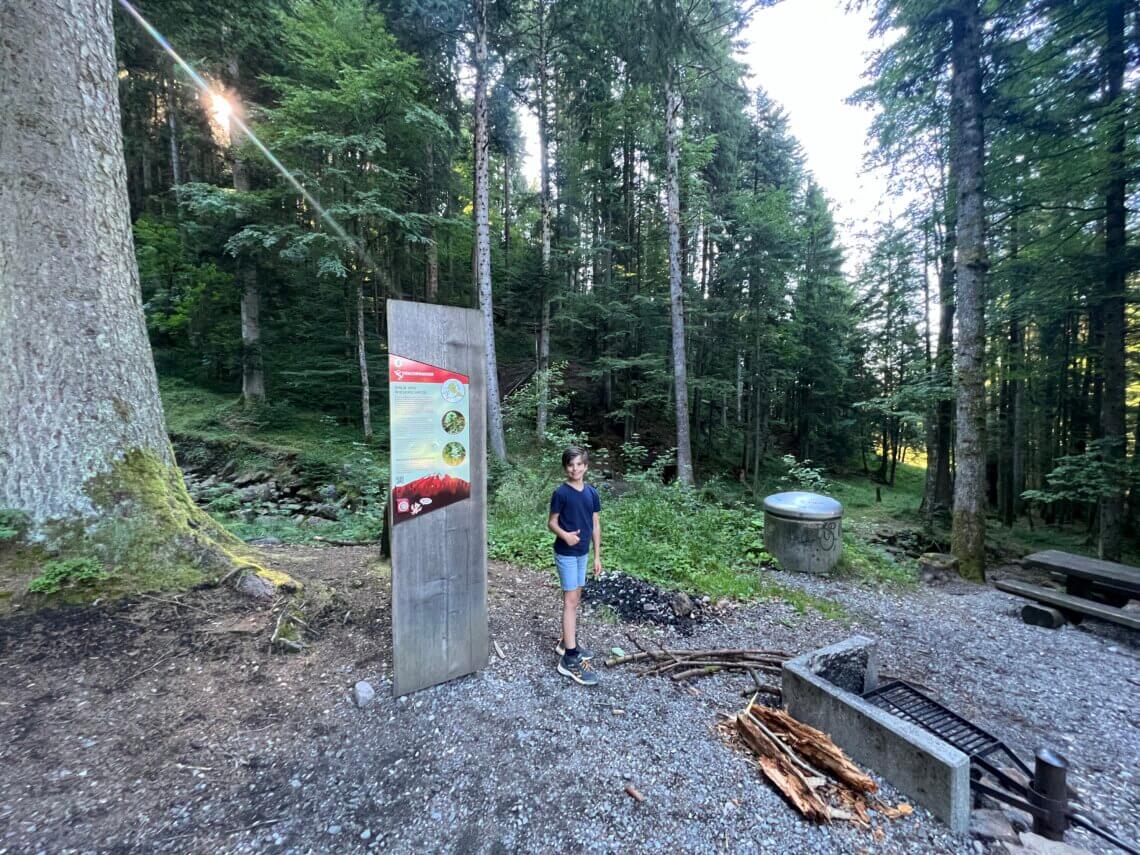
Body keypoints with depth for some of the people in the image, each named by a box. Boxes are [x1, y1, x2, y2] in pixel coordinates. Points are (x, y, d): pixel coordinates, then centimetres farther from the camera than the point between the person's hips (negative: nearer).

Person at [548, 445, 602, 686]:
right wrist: (564, 535, -28)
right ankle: (570, 659, -3)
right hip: (566, 553, -6)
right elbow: (551, 522, -7)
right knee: (570, 600, -7)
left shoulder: (592, 493, 2)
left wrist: (597, 556, 6)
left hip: (583, 552, 6)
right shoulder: (561, 493, -13)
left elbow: (596, 525, 6)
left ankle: (567, 642, 31)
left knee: (575, 598, 15)